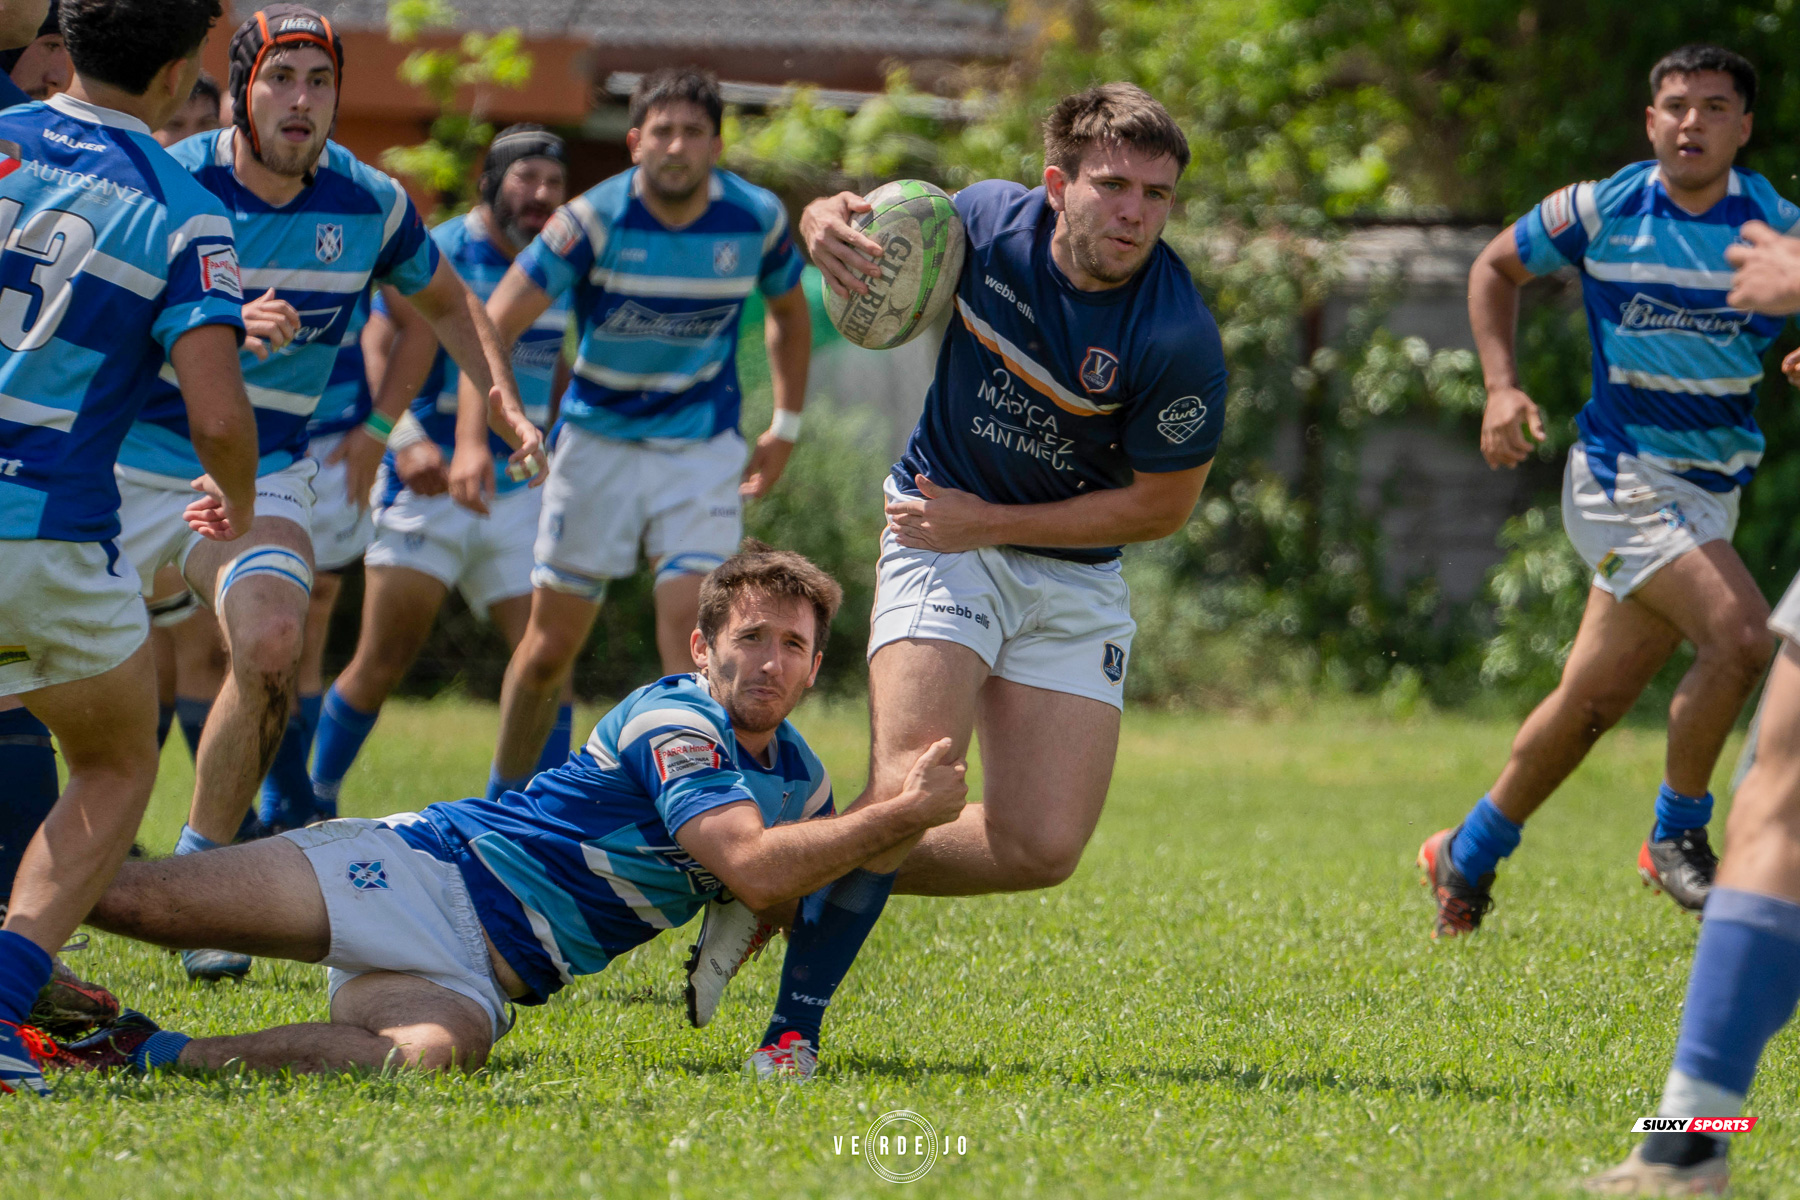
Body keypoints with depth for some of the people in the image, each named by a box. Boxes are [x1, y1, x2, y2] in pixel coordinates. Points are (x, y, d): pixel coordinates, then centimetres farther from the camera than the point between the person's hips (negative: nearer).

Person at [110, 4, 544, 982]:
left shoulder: (369, 204, -4)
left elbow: (447, 302, 15)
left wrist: (505, 403, 2)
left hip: (260, 477, 1)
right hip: (129, 465, -1)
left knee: (272, 646, -25)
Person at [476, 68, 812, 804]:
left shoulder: (756, 218, -7)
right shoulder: (593, 220, -16)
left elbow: (789, 313, 14)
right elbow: (492, 328, -17)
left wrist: (786, 427, 10)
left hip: (703, 447, 1)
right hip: (598, 440, -1)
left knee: (689, 625, -16)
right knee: (552, 641, 5)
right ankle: (503, 799, 25)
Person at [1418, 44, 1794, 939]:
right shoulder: (1600, 212, -6)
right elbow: (1495, 268, 10)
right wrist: (1501, 387, -2)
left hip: (1710, 490, 4)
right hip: (1622, 474, -4)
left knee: (1593, 701, 8)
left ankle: (1468, 855, 27)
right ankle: (1677, 835, -4)